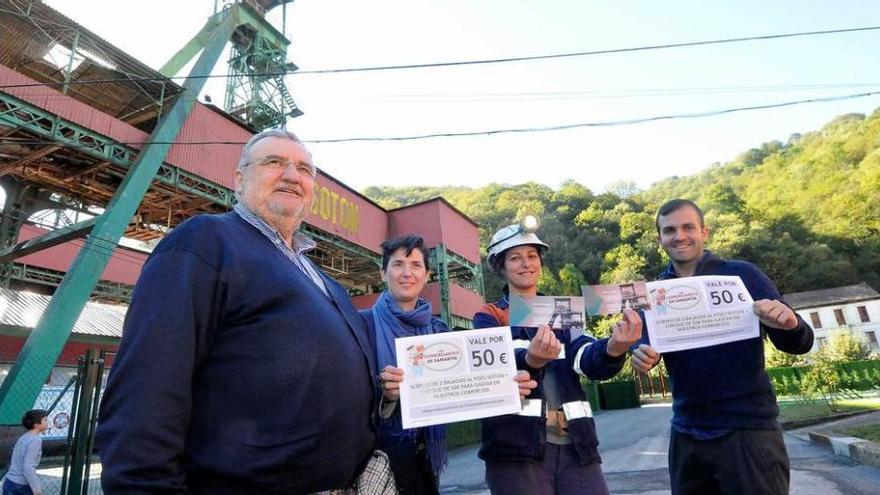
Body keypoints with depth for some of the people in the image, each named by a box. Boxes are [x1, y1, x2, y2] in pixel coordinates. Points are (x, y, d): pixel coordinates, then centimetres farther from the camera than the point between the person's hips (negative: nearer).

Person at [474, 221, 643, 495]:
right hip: (517, 448, -3)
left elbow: (589, 360, -5)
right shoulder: (489, 316, 3)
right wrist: (530, 360, -38)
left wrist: (613, 348, -28)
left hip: (574, 446, 3)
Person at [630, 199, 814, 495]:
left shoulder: (741, 275, -4)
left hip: (747, 430, -3)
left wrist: (790, 325, -27)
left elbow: (797, 345, -5)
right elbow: (645, 342, 2)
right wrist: (642, 355, -21)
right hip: (686, 434, 4)